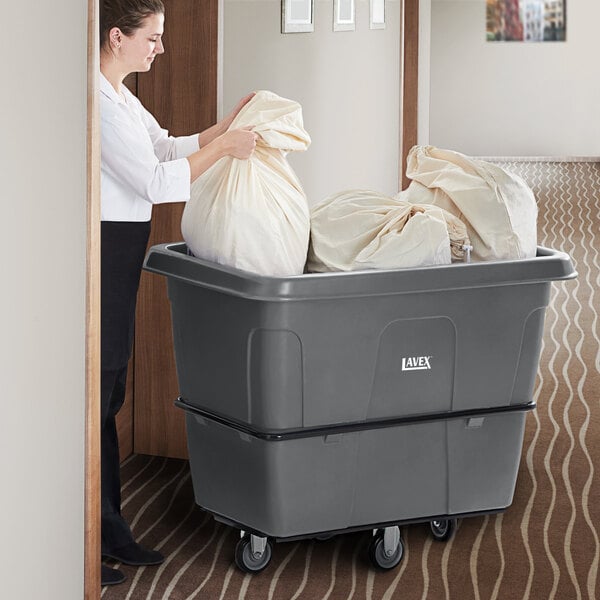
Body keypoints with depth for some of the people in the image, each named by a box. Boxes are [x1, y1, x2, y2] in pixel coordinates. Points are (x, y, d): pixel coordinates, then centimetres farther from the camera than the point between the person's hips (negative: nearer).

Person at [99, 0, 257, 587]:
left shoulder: (120, 96, 14)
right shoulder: (97, 102, -18)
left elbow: (166, 148, 22)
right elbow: (156, 181, -19)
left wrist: (228, 124, 14)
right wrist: (223, 146, -11)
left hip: (119, 258, 10)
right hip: (100, 256, -10)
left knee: (108, 400, 14)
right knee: (92, 399, -4)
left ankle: (110, 531, 23)